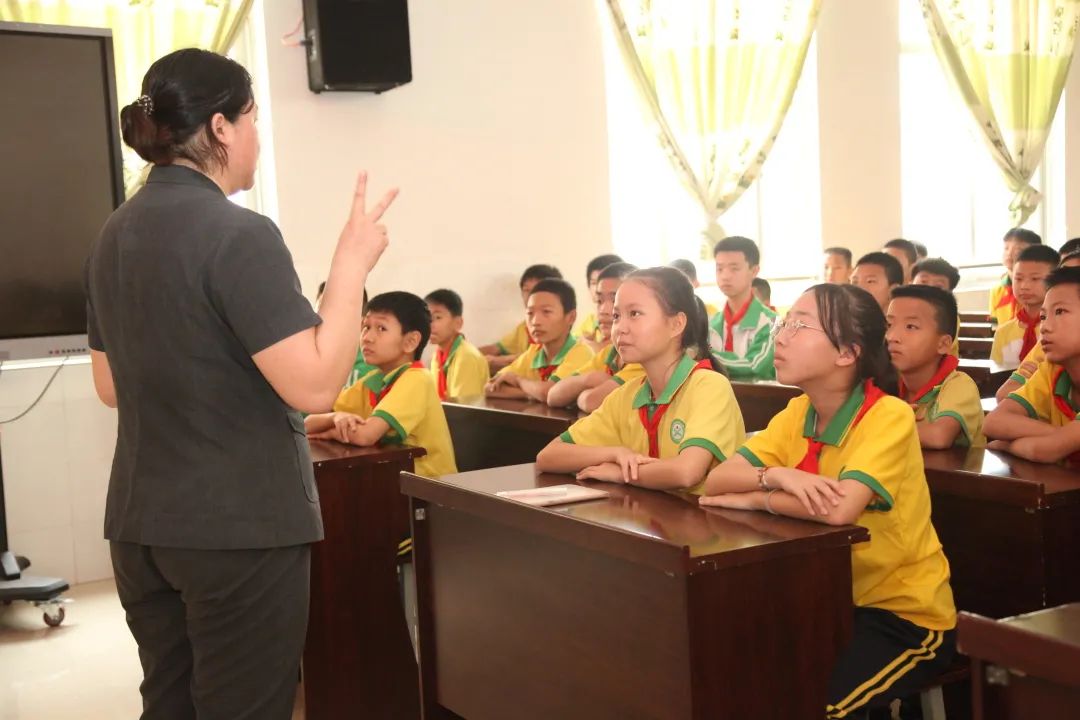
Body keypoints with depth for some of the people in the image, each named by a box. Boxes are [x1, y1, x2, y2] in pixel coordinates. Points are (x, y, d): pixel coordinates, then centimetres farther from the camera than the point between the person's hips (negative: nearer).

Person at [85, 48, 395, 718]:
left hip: (141, 522, 8)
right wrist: (353, 264, -13)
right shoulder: (239, 234, -16)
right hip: (240, 526, -8)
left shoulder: (114, 236, 9)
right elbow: (315, 385, -22)